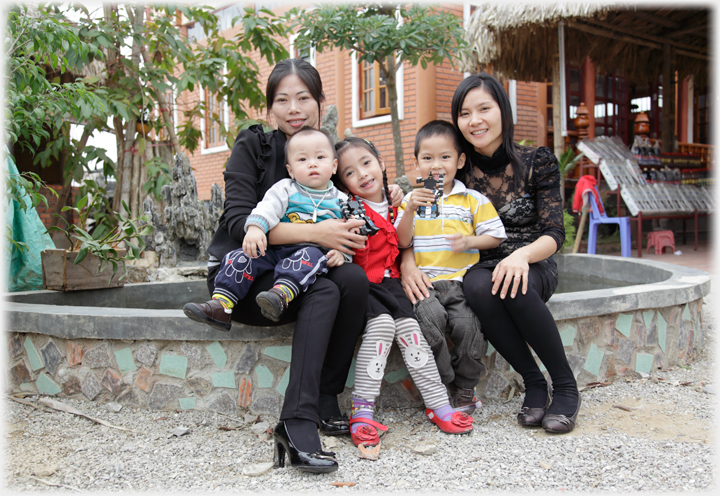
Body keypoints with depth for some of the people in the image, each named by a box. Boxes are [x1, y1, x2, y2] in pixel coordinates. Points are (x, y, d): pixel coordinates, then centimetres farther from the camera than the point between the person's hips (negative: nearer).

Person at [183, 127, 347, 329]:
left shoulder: (340, 201, 13)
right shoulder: (285, 189, 10)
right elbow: (268, 207, -8)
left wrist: (341, 251, -9)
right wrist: (255, 227, -28)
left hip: (314, 250, -2)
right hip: (274, 249, 2)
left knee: (312, 256, -36)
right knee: (241, 257, -18)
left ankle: (281, 294, -55)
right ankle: (221, 305, -21)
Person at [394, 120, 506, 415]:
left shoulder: (473, 200, 11)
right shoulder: (412, 199, 14)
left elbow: (495, 236, 9)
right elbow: (401, 242, 6)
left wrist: (469, 241, -9)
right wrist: (410, 211, -8)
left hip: (462, 281, 0)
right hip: (425, 282, 0)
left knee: (467, 324, -24)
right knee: (430, 317, -29)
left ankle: (465, 389, 2)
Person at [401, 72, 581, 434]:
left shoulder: (538, 162, -4)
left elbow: (554, 232, -10)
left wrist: (521, 255, -31)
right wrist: (407, 258, -25)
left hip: (532, 269, -1)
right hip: (479, 267, 1)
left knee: (512, 288, -36)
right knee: (478, 288, -35)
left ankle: (565, 387, -15)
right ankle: (534, 384, -17)